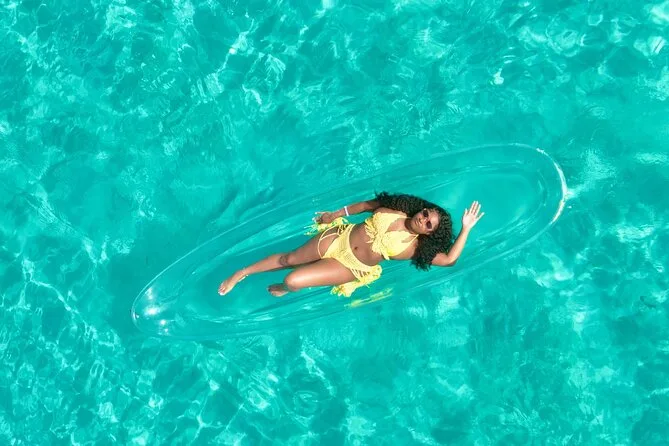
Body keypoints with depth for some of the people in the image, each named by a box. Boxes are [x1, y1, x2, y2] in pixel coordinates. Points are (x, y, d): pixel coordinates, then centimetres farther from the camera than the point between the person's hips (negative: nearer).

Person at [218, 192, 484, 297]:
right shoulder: (394, 211, -3)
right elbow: (368, 204, 11)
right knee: (289, 258, 7)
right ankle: (242, 273, 27)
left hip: (350, 267, -3)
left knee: (292, 280, -14)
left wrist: (466, 229, -22)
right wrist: (337, 214, 10)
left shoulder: (416, 246, -11)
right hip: (340, 237, 3)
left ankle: (285, 289, 24)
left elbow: (449, 259, -18)